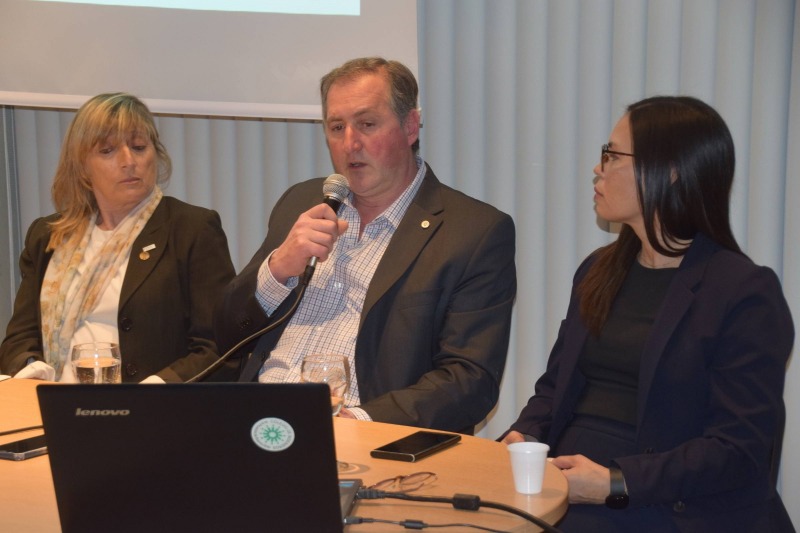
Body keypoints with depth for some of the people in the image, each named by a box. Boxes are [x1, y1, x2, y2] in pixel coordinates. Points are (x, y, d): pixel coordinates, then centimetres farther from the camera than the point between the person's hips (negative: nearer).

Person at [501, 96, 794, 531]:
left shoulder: (747, 293, -6)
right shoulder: (599, 271, 17)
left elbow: (740, 448, -11)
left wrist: (616, 483, -20)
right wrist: (522, 438, -1)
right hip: (563, 484, 6)